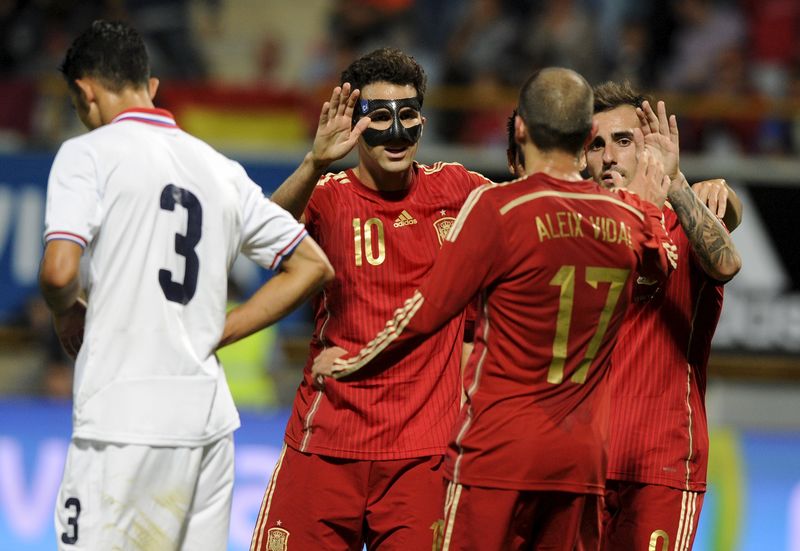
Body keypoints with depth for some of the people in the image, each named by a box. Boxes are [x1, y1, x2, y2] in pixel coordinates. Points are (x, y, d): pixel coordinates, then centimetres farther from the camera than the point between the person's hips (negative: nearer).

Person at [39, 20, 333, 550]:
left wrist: (67, 312, 6)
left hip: (124, 417, -6)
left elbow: (60, 271, -17)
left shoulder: (88, 154, -3)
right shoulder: (221, 168, 15)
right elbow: (312, 266, 18)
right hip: (208, 415, 6)